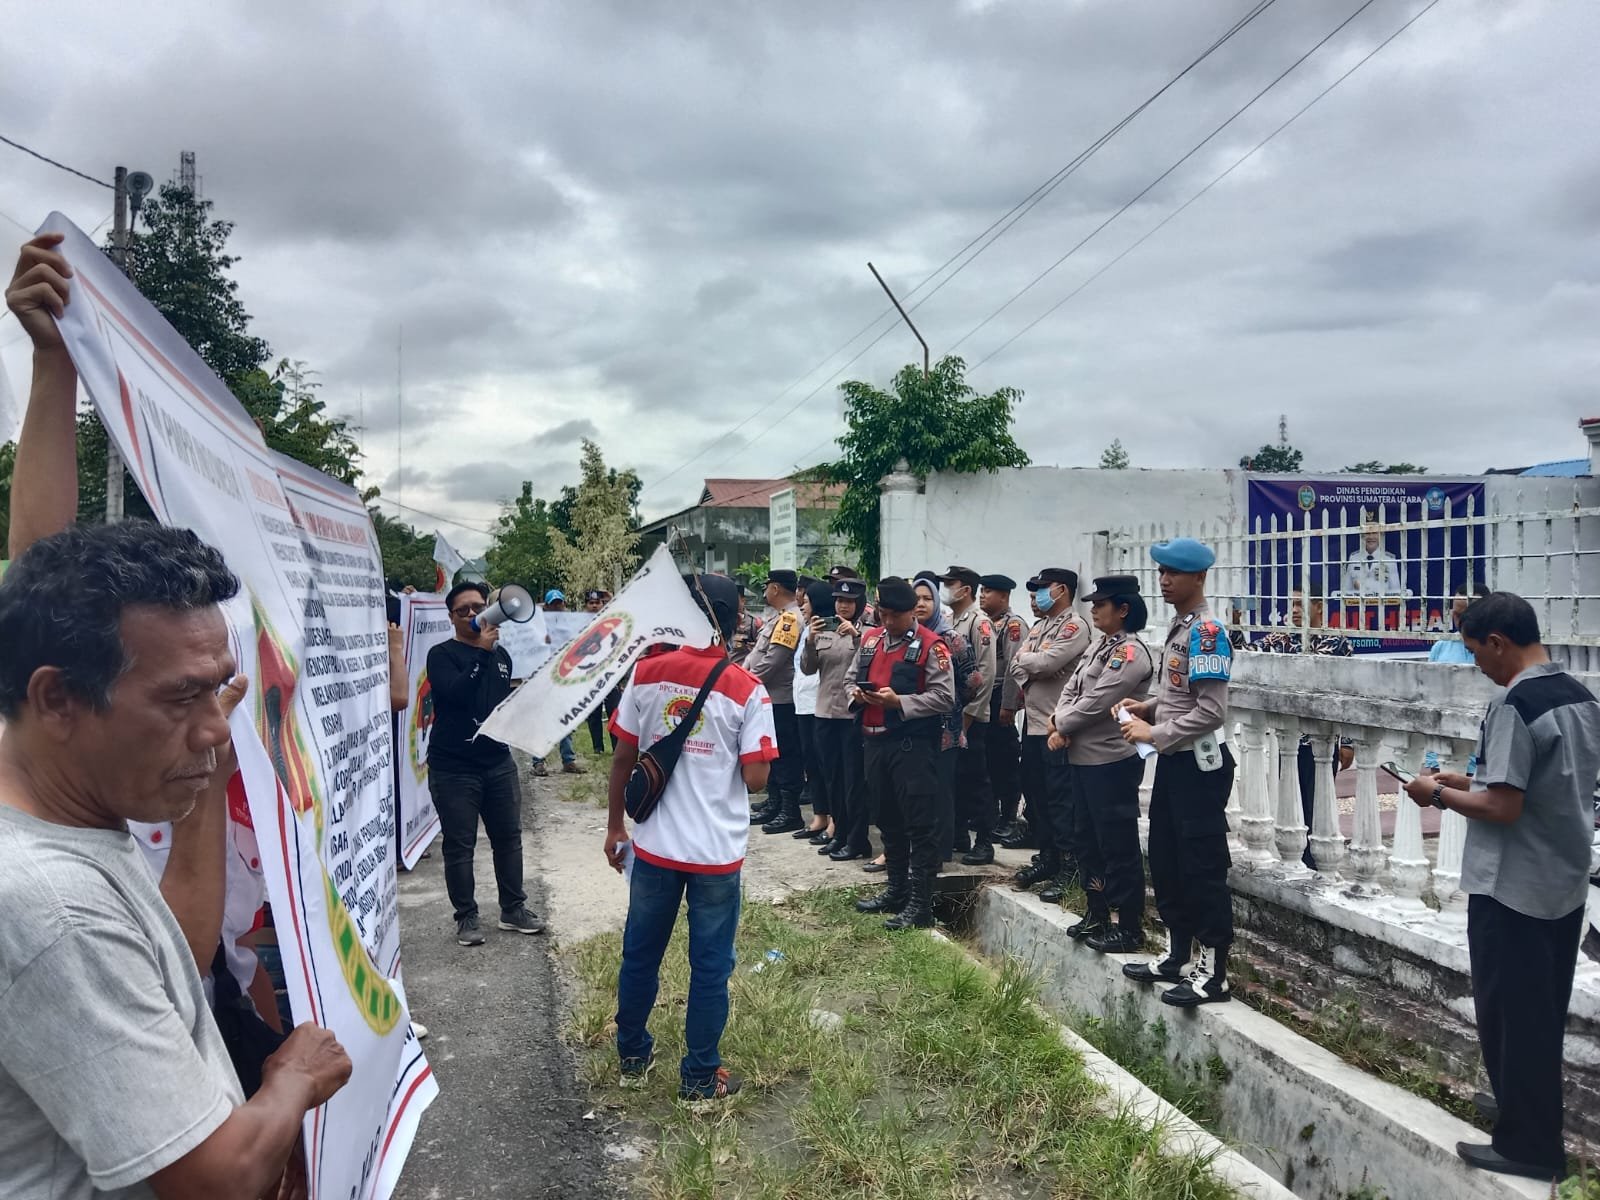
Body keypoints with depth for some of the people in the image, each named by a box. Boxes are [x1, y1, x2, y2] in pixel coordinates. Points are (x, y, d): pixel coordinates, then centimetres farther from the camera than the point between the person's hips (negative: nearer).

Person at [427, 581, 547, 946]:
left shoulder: (501, 654, 12)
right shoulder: (441, 655, -6)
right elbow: (456, 693, -24)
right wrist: (481, 651, -27)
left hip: (498, 762, 5)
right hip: (453, 767, -5)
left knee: (508, 837, 10)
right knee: (459, 846, 2)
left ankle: (513, 909, 22)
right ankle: (466, 917, 13)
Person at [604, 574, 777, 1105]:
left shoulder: (647, 673, -5)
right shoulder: (747, 690, -12)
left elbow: (622, 757, -1)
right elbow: (755, 778, -14)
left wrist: (614, 827, 10)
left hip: (654, 845, 3)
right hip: (717, 852, -3)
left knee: (640, 953, 20)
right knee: (710, 966, 11)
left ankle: (633, 1057, 37)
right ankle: (701, 1079, 23)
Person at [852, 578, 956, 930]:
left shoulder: (930, 646, -9)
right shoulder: (870, 640, 12)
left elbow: (944, 698, -14)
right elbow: (854, 677, 23)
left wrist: (899, 702, -21)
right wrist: (857, 693, 0)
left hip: (913, 744, -7)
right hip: (874, 740, 7)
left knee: (920, 824, -2)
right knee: (888, 820, 18)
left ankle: (920, 904, 4)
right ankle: (897, 889, 31)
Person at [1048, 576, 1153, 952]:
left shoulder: (1130, 653, -16)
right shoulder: (1100, 646, 13)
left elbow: (1095, 704, -20)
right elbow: (1070, 689, 11)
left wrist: (1061, 726, -6)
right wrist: (1059, 728, -6)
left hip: (1112, 762, -10)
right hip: (1083, 758, 10)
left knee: (1118, 846, 0)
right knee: (1085, 841, 18)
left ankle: (1130, 928, 12)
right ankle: (1097, 914, 31)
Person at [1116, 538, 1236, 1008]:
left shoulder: (1207, 631, -18)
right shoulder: (1177, 626, 12)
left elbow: (1212, 710, -23)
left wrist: (1154, 734, -18)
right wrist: (1147, 707, 6)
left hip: (1199, 763, -10)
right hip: (1173, 760, 10)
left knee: (1203, 867, 0)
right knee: (1166, 862, 16)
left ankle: (1213, 973, 11)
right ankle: (1178, 956, 29)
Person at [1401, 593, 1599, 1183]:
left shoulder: (1513, 705, -22)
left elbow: (1503, 808, -24)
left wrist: (1440, 794, -9)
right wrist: (1469, 781, 13)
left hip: (1512, 891, -9)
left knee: (1510, 1013, 4)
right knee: (1544, 1011, 21)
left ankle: (1527, 1144, 14)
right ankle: (1534, 1107, 37)